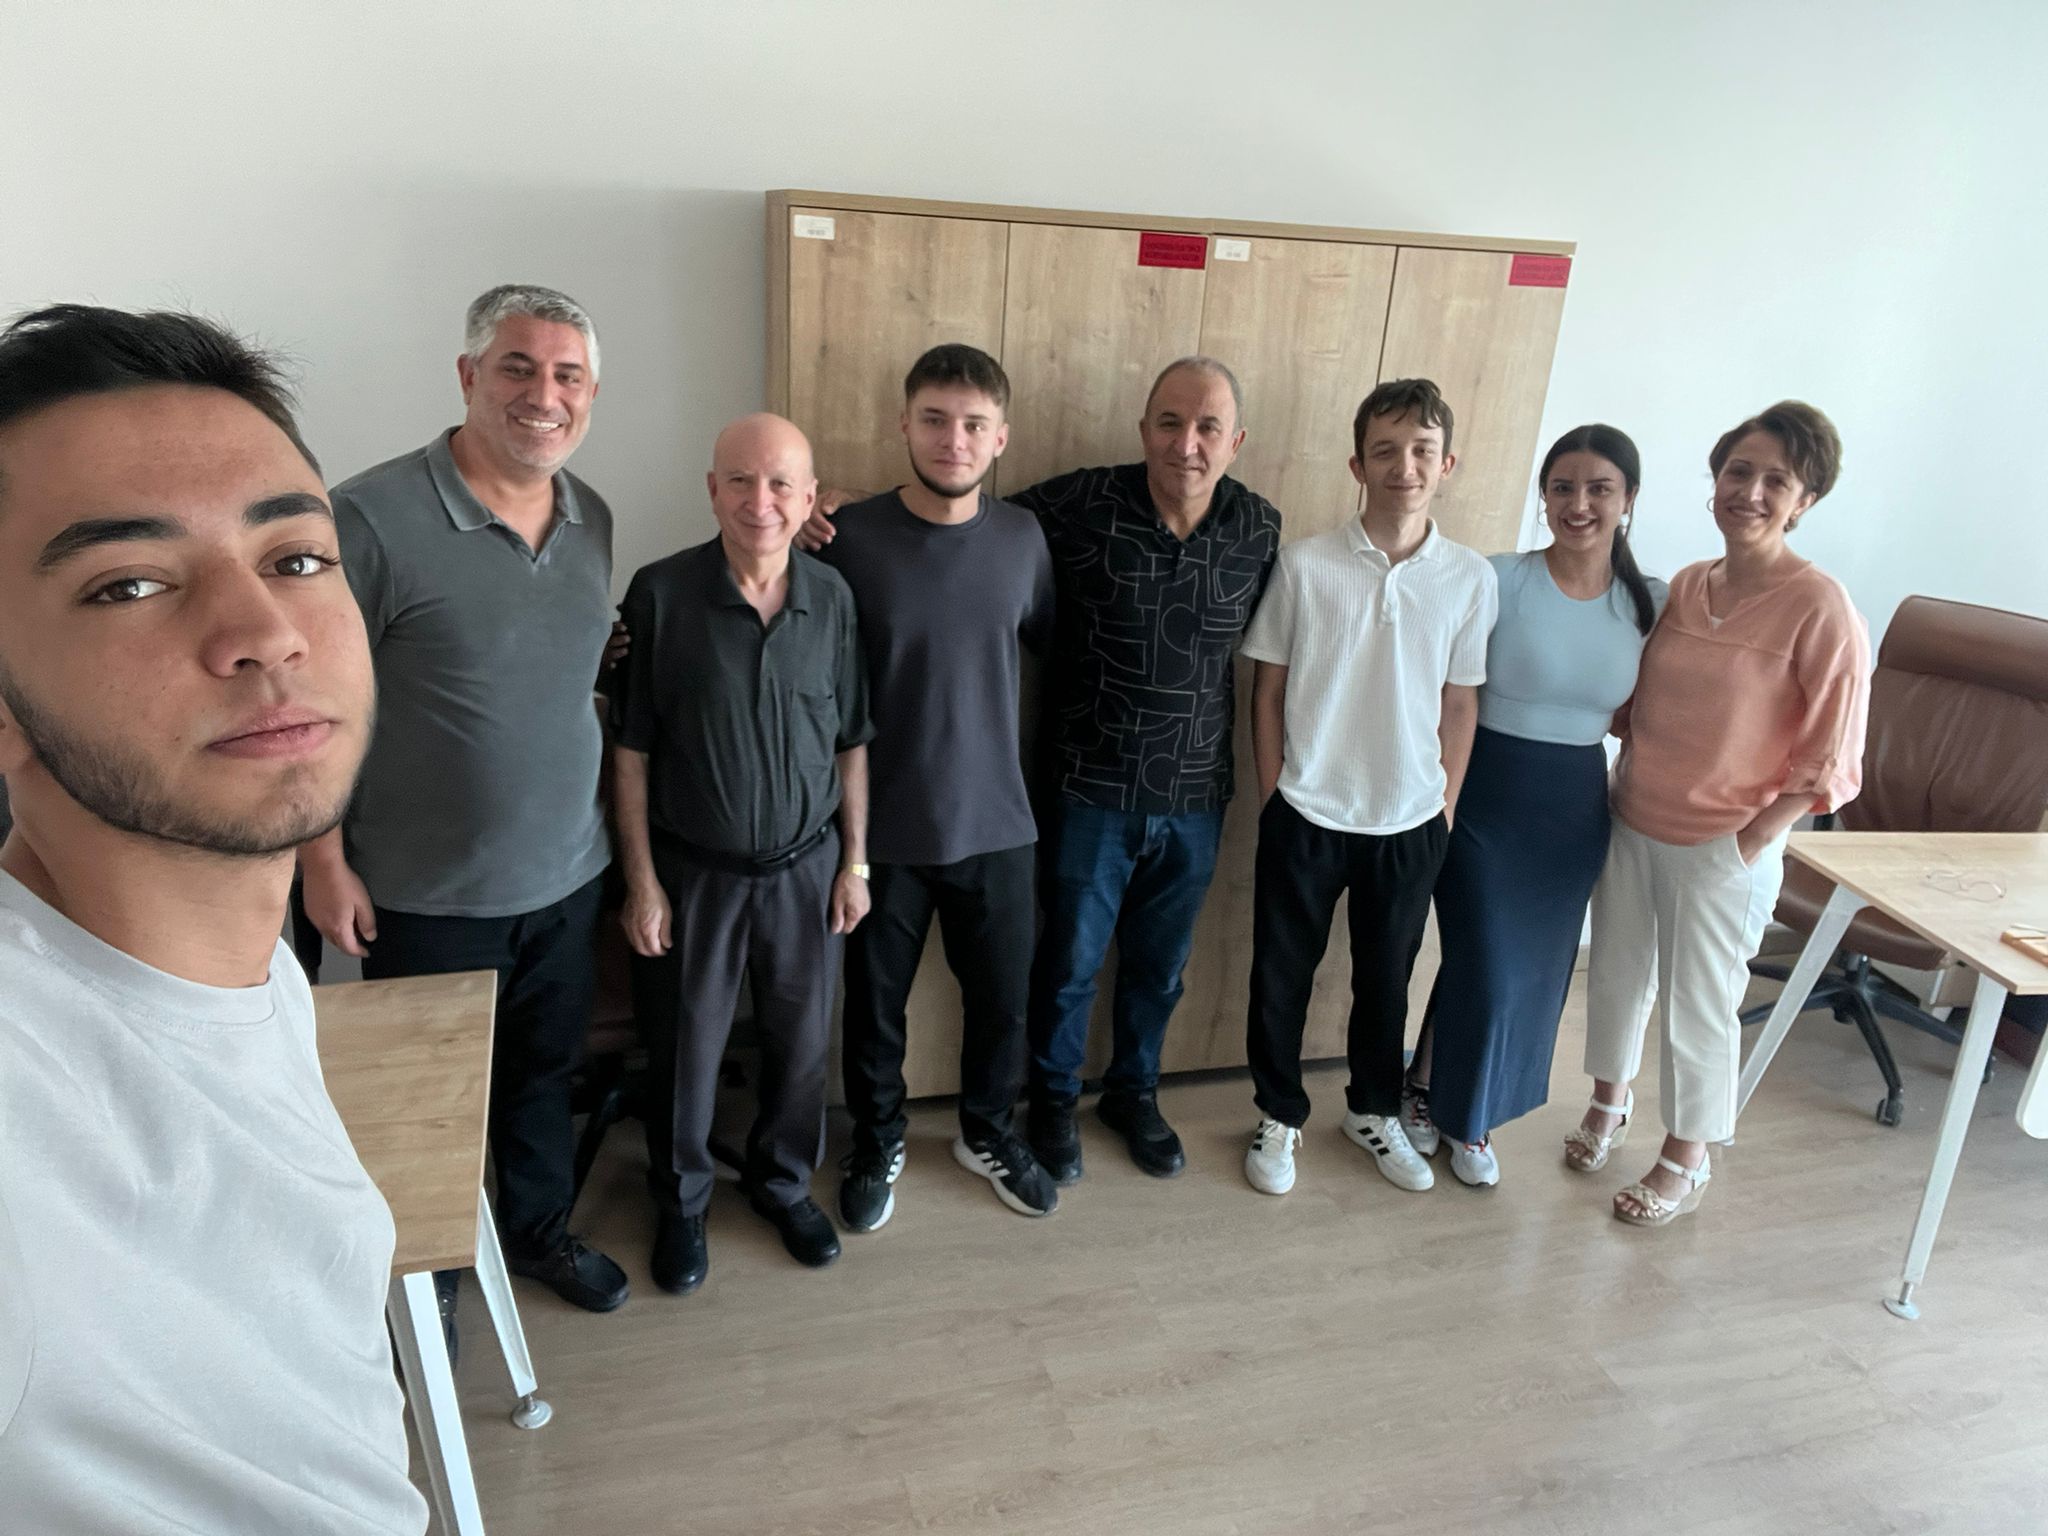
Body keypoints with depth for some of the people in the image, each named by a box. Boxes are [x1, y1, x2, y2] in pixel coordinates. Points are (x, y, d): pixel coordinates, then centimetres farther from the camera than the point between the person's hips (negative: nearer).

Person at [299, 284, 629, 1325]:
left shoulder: (593, 519, 1)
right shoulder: (374, 516, -19)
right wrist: (325, 863, -13)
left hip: (566, 877, 5)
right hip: (427, 895, -5)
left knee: (544, 1074, 22)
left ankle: (539, 1230, 46)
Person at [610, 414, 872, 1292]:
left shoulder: (832, 598, -4)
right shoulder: (661, 593, -13)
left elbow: (850, 743, 4)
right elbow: (630, 750, -8)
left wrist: (855, 861, 4)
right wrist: (642, 880, -8)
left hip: (805, 867, 3)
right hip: (694, 871, -2)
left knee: (800, 1040, 16)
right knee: (685, 1047, 14)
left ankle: (783, 1181, 42)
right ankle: (680, 1203, 38)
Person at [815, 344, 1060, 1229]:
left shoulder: (1022, 538, -3)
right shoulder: (849, 538, -12)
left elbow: (1045, 643, 12)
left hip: (996, 822, 3)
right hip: (884, 826, -2)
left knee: (1001, 997, 17)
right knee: (874, 1003, 15)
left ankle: (990, 1134, 43)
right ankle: (877, 1145, 41)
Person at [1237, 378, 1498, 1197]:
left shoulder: (1471, 577, -4)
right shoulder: (1304, 563, -9)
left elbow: (1460, 704, 4)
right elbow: (1267, 688, -2)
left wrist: (1446, 808, 4)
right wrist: (1274, 798, -1)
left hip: (1410, 822, 2)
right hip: (1307, 814, -1)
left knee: (1385, 977, 18)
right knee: (1282, 974, 11)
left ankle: (1373, 1109, 41)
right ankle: (1279, 1116, 33)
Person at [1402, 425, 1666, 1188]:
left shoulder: (1651, 603, -1)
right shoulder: (1499, 579, -13)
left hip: (1576, 807, 4)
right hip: (1488, 795, -4)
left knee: (1536, 969, 14)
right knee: (1485, 964, -1)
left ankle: (1472, 1117, 35)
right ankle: (1424, 1095, 27)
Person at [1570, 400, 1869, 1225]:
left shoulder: (1821, 608, -16)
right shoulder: (1684, 587, 1)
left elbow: (1829, 759, -13)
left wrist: (1753, 838, -13)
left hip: (1722, 850, -5)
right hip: (1630, 823, 5)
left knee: (1698, 1007, 10)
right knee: (1616, 972, 20)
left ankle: (1686, 1160, 33)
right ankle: (1610, 1101, 46)